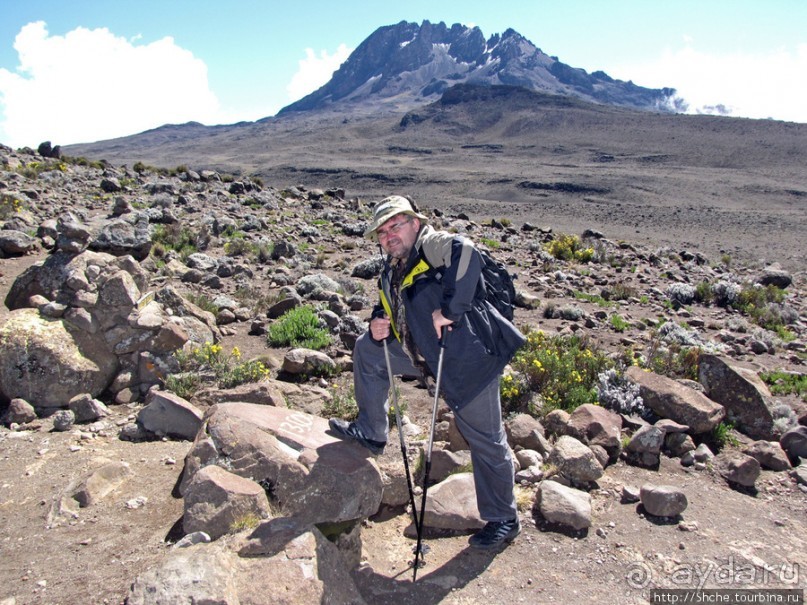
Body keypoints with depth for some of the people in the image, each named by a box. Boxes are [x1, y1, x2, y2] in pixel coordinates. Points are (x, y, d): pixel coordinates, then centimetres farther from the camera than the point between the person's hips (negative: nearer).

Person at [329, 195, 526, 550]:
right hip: (426, 357, 9)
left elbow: (467, 254, -36)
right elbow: (389, 314, 20)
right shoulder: (390, 274, 11)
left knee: (486, 441, 3)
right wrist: (379, 327, -3)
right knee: (367, 349, 15)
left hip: (468, 359, -9)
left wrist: (449, 309, -36)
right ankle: (371, 432, 25)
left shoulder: (434, 245, -15)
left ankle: (503, 521, 24)